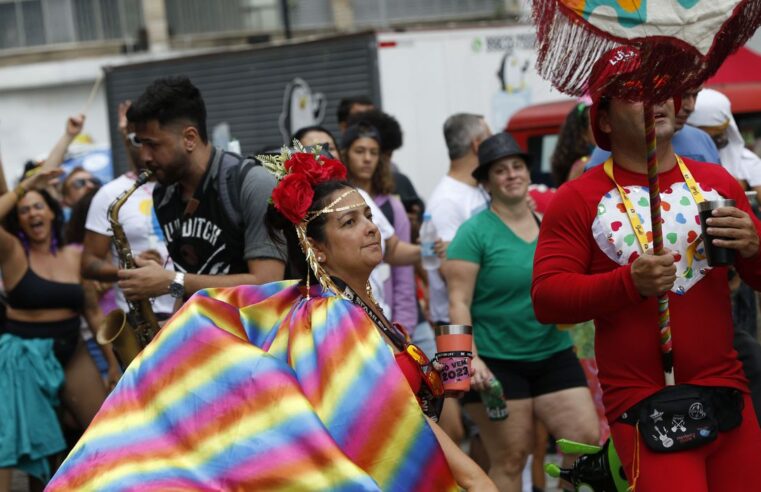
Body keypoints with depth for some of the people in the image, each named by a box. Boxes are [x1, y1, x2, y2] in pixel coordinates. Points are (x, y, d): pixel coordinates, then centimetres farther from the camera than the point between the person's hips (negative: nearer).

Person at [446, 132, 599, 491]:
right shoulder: (474, 232, -7)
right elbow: (458, 303, -12)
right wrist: (470, 357, -22)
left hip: (554, 354, 5)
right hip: (496, 362, -5)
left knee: (587, 441, -2)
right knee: (511, 457, -1)